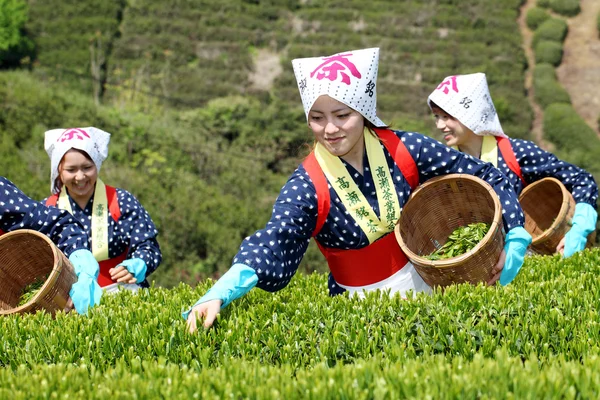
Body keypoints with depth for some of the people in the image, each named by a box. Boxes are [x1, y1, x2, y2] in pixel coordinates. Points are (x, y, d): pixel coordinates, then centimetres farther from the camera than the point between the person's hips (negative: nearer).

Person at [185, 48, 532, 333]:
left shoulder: (403, 150, -8)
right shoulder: (308, 187, -13)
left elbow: (487, 178, 1)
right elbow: (272, 246, -26)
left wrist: (513, 244, -10)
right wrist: (217, 296, -43)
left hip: (430, 285, 2)